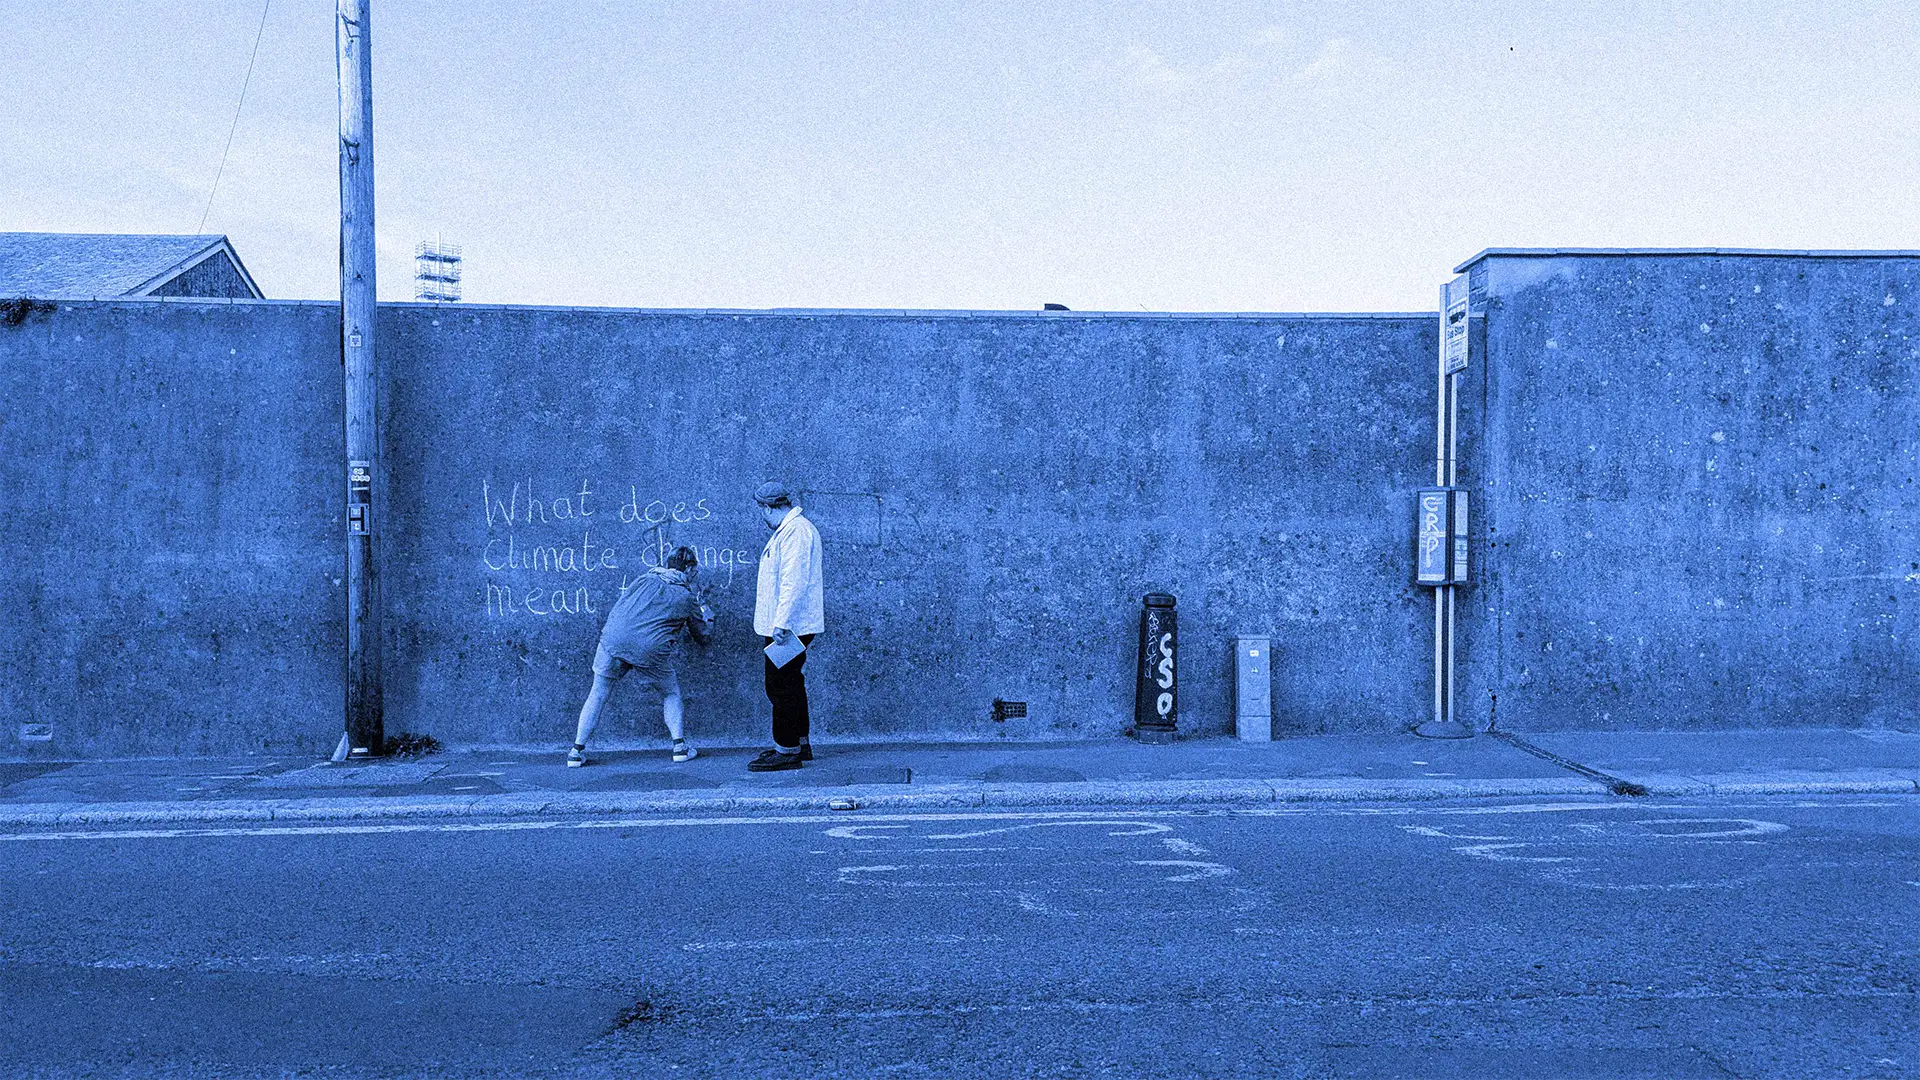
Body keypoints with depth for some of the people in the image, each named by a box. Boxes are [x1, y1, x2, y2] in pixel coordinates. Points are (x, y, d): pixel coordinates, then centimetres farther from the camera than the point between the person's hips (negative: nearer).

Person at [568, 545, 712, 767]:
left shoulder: (647, 580, 24)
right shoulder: (687, 597, 17)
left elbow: (618, 607, 31)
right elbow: (704, 635, 29)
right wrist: (703, 607, 48)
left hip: (613, 638, 2)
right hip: (650, 647, -2)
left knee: (598, 694, 18)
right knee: (671, 693, 22)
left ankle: (577, 751, 15)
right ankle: (680, 746, 13)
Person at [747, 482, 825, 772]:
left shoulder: (796, 531, -16)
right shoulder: (789, 530, 19)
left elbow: (793, 582, -23)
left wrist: (781, 623, -26)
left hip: (788, 627, -11)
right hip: (790, 627, 11)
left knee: (781, 687, -6)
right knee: (790, 685, 16)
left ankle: (787, 751, 0)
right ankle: (801, 744, 24)